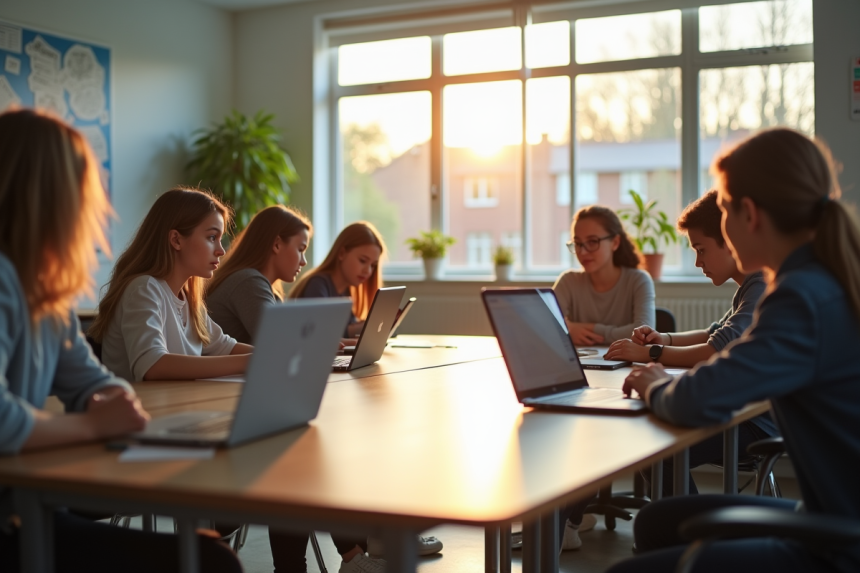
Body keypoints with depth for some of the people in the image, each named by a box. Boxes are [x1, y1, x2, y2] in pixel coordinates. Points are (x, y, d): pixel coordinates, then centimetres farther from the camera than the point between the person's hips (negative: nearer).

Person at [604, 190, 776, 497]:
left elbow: (716, 351, -28)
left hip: (760, 423, -11)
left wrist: (649, 353, -17)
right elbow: (715, 335, 27)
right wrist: (666, 339, 9)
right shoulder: (750, 287, 16)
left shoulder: (763, 287, -19)